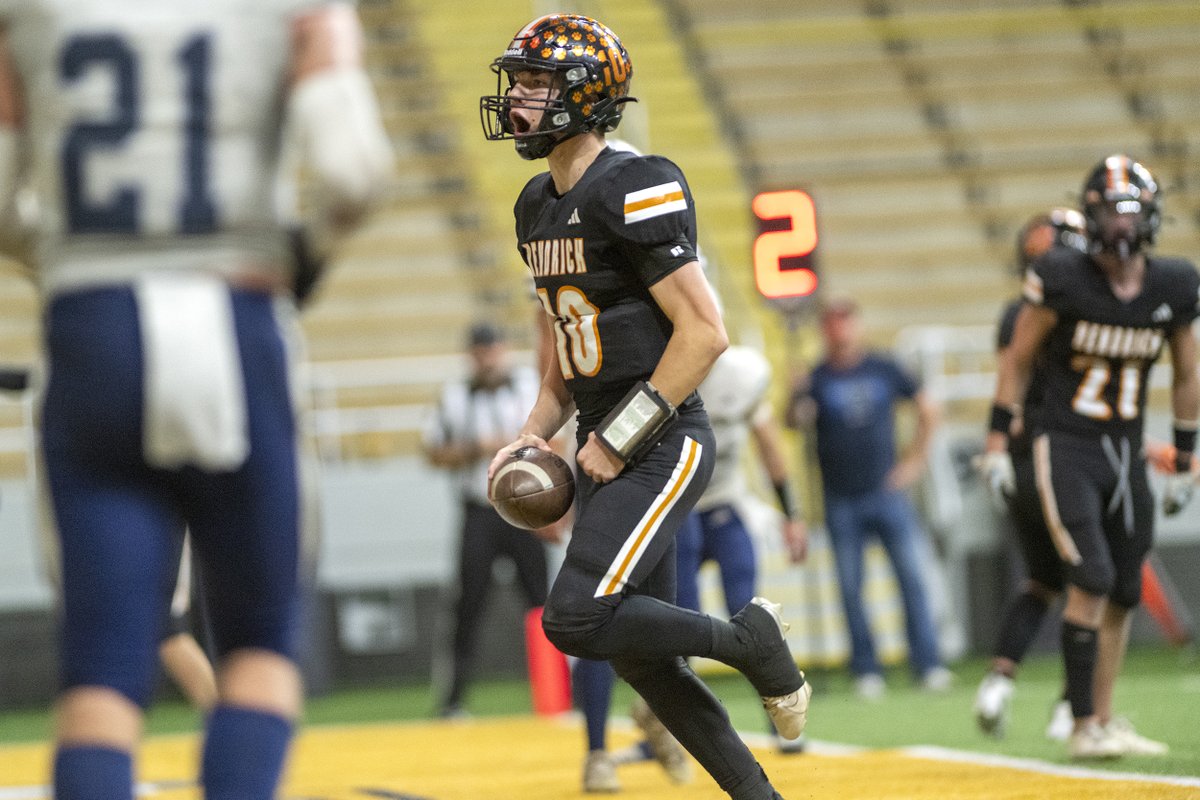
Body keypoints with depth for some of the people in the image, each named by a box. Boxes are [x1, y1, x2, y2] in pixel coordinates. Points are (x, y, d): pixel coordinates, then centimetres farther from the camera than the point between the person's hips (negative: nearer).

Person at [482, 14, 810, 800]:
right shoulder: (539, 205, 12)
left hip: (663, 446, -9)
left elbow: (704, 332, -20)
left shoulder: (634, 190, -16)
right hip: (608, 451, 9)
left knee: (577, 618, -20)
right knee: (641, 656, 8)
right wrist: (535, 435, 7)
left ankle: (748, 640, 1)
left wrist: (619, 439, -17)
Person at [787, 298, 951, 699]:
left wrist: (913, 460, 9)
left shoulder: (883, 369, 5)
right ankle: (866, 670, 10)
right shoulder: (817, 379, 0)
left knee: (912, 577, -4)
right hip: (842, 503, -1)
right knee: (851, 588, 2)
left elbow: (927, 409, 14)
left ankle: (928, 664, 0)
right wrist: (799, 401, -36)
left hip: (886, 490, 1)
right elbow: (798, 421, -15)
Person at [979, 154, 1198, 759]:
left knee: (1122, 594, 8)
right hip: (1065, 448, -5)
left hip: (1126, 454, 5)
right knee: (1091, 579, -16)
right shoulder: (1063, 279, -11)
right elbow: (1018, 360, -2)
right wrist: (998, 443, -3)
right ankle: (1083, 727, -10)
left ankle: (1104, 721, 20)